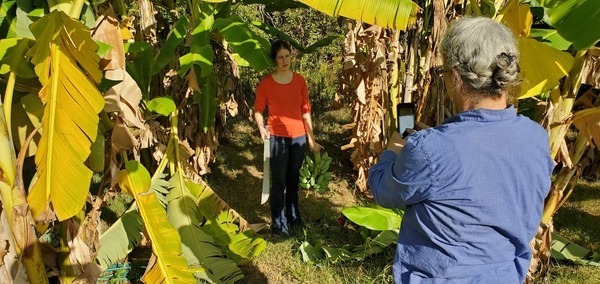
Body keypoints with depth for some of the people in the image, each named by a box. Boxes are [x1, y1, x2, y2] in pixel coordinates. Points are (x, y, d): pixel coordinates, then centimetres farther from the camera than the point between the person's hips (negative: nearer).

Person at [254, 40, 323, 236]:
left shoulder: (299, 80, 3)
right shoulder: (266, 83, -6)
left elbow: (305, 111, 7)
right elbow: (258, 110, 0)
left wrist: (311, 139, 8)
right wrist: (261, 127, -21)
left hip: (299, 137, 4)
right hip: (277, 138, -3)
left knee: (293, 180, 16)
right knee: (279, 182, 0)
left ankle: (293, 216, 31)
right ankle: (278, 223, 13)